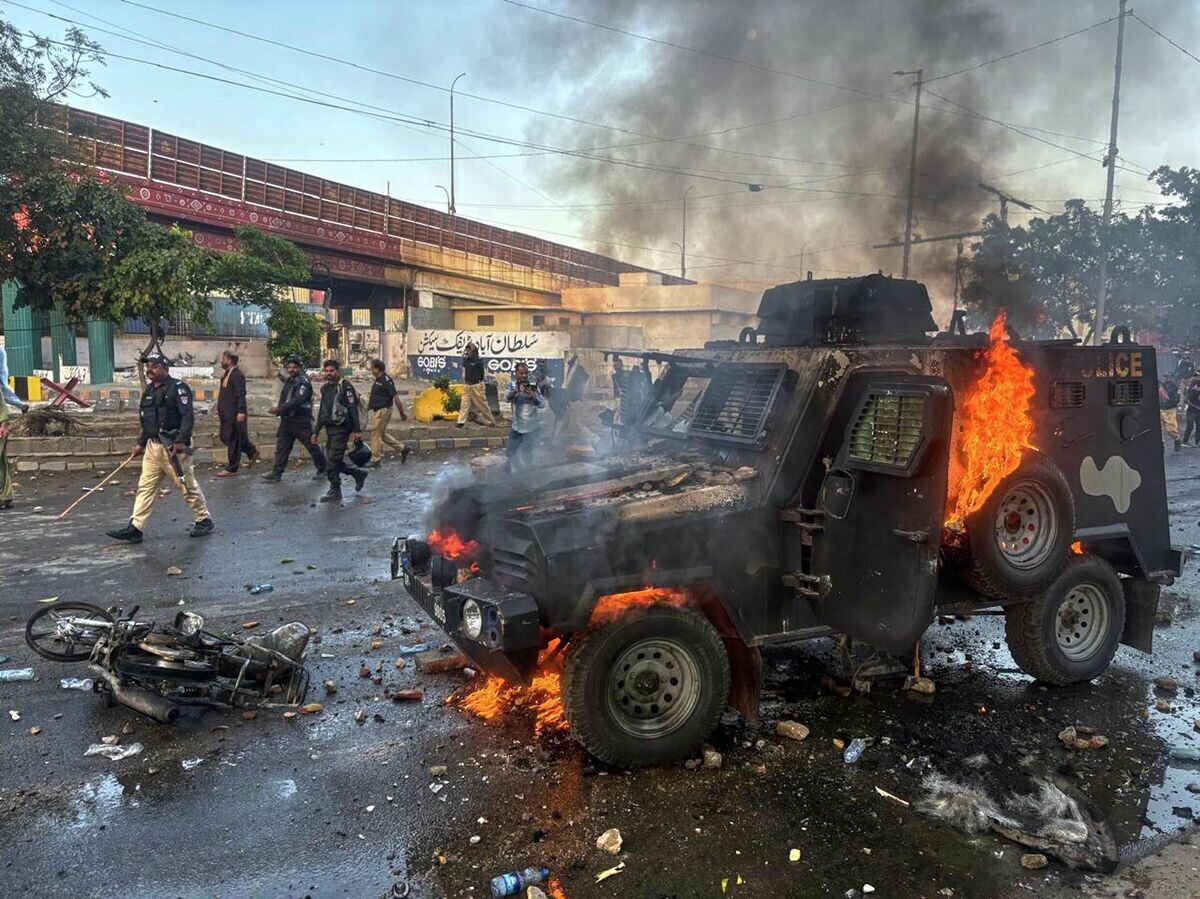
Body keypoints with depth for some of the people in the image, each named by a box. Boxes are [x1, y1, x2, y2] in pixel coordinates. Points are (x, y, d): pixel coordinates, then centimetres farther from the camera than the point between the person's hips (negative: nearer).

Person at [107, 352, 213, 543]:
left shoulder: (178, 388, -10)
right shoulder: (149, 390, 16)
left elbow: (188, 416, -20)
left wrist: (181, 441, -28)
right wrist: (140, 443, 22)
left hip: (173, 446, -8)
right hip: (153, 446, 8)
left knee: (188, 485, 1)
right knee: (145, 487, 4)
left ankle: (204, 520, 15)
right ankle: (135, 528, 5)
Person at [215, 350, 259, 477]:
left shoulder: (238, 375, -15)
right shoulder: (227, 374, 15)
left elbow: (241, 395, -21)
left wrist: (241, 412, -26)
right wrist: (219, 410, 21)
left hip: (234, 414, -10)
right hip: (226, 414, 10)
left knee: (233, 440, -2)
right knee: (225, 437, 15)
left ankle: (232, 469, 6)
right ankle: (252, 451, 27)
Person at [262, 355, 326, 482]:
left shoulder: (303, 382, -14)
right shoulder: (289, 381, 15)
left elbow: (296, 401, -26)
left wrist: (279, 409, -28)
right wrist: (278, 408, 6)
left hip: (301, 421, -8)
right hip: (287, 420, 8)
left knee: (312, 446, 2)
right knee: (281, 447, 4)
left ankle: (322, 470, 15)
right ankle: (276, 472, 6)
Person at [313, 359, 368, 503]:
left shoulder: (345, 386, -9)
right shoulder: (325, 388, 15)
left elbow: (353, 409, -15)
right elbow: (322, 411, 22)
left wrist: (357, 430, -21)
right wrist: (316, 431, 19)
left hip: (341, 429, -8)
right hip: (330, 428, 8)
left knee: (332, 460, -9)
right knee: (333, 460, 10)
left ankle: (335, 491, 1)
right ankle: (358, 473, 28)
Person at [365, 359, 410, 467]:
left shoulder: (386, 380, -18)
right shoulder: (378, 380, 12)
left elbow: (395, 397, -20)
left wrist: (402, 413, -19)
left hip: (382, 411, -10)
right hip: (376, 411, 10)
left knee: (376, 434, -3)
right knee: (382, 434, 15)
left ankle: (375, 460, 5)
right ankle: (402, 448, 22)